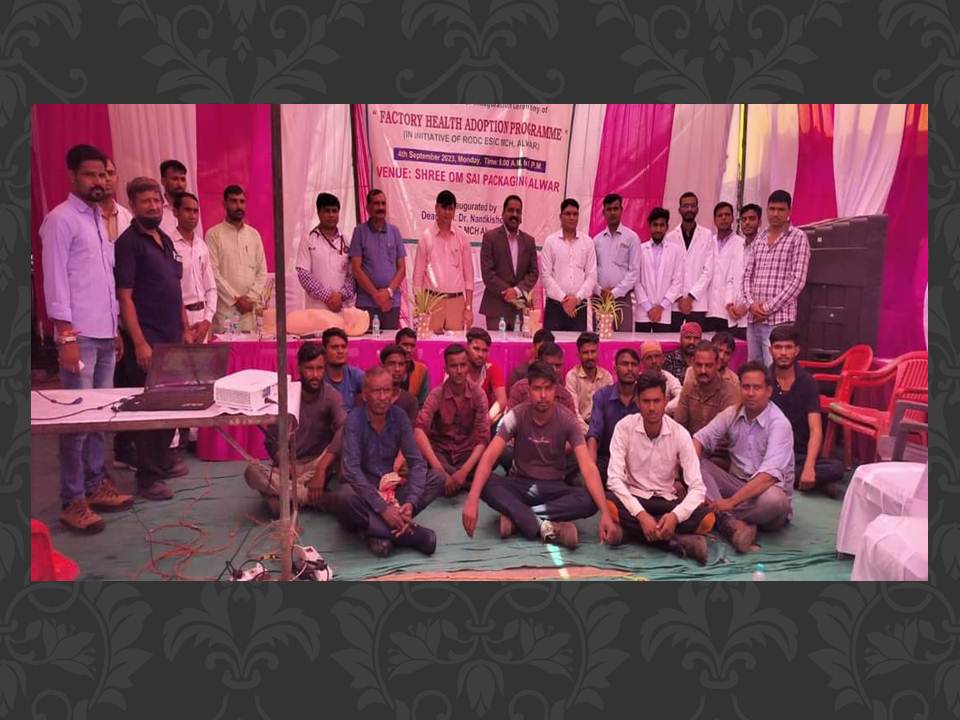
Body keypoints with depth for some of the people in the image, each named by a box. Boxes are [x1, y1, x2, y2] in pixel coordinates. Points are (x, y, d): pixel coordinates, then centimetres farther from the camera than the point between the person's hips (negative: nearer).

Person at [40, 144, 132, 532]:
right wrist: (65, 336, -17)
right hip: (79, 336, -8)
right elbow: (55, 280, -12)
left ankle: (96, 485, 21)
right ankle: (72, 501, 3)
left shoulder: (98, 218, 17)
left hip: (104, 334, 8)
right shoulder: (60, 219, -7)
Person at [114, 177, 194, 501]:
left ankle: (164, 460, 30)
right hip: (147, 339, -8)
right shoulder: (128, 241, -9)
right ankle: (147, 477, 8)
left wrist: (186, 328, 15)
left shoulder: (165, 240, 14)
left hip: (172, 337, 8)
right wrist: (139, 342, -20)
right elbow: (124, 296, -15)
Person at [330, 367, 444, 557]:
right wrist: (382, 507, -34)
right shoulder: (354, 420, -16)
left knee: (437, 478, -15)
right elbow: (351, 470, -25)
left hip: (390, 487, 4)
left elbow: (417, 462, -7)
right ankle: (409, 533, -28)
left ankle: (376, 529, -25)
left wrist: (411, 502, -24)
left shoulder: (399, 416, -4)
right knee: (343, 497, -37)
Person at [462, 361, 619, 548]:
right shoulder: (516, 416, -14)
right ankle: (546, 527, -33)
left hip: (554, 487, 1)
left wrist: (605, 513, -35)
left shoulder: (567, 420, -13)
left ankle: (515, 515, -26)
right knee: (486, 484, -32)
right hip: (520, 484, 0)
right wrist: (472, 499, -39)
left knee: (589, 501, -30)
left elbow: (588, 467, -23)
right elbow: (488, 457, -24)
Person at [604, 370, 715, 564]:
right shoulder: (624, 427, -13)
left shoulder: (680, 434, -11)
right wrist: (641, 515, -32)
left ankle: (631, 530, -24)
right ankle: (675, 541, -28)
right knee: (610, 506, -35)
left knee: (707, 519, -26)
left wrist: (675, 516, -33)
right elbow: (614, 479, -19)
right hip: (634, 498, -1)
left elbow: (697, 487, -14)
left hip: (667, 500, 1)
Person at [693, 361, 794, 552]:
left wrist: (731, 501, -34)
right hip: (737, 484, 5)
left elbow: (769, 476, -27)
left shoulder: (779, 424, -16)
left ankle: (721, 517, -19)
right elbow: (700, 439, -2)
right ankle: (730, 522, -32)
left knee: (774, 500, -39)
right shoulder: (732, 414, 2)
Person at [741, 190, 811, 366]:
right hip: (753, 318, 6)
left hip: (779, 318, -6)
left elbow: (798, 280, -9)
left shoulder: (798, 237, -2)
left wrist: (769, 307, -12)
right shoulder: (759, 237, 15)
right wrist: (751, 303, -3)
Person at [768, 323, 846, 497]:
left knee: (837, 467, -27)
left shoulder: (807, 382, 1)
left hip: (800, 455, 0)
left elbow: (815, 430, -7)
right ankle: (818, 483, -19)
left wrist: (809, 467, -23)